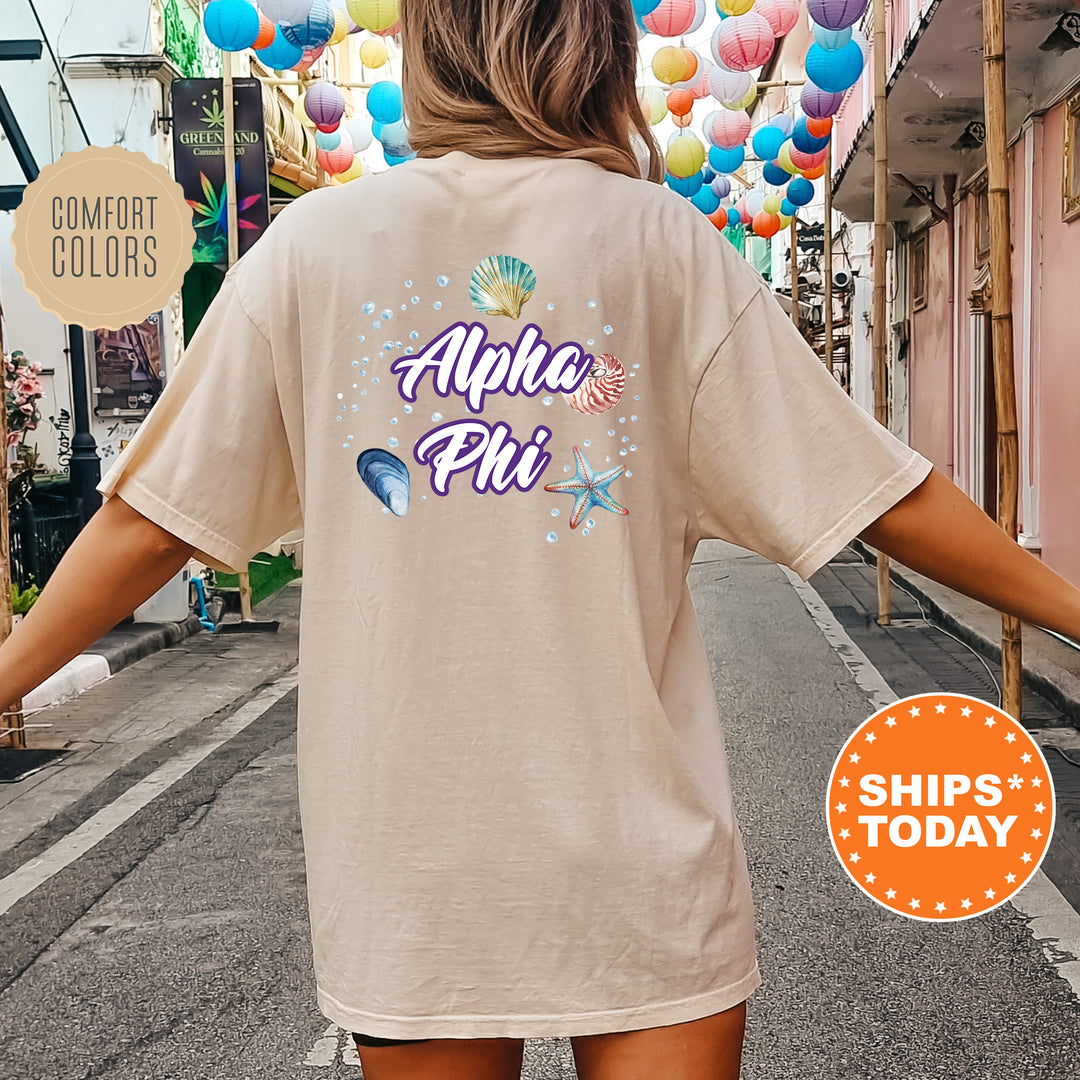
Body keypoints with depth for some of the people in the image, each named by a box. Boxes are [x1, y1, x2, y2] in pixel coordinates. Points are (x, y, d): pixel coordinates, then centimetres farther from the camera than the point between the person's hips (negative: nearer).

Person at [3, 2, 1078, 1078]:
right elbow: (889, 499, -3)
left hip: (402, 842, 2)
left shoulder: (310, 243, -2)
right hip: (640, 845, -1)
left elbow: (147, 522, 0)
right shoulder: (663, 241, -3)